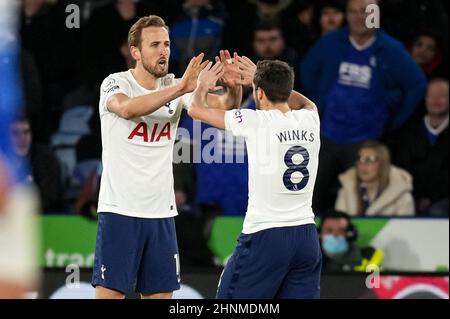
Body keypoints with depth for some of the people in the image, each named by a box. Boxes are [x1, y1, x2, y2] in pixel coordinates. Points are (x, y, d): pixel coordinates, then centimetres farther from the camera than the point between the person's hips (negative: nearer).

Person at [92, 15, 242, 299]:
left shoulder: (176, 87, 7)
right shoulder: (116, 83, -7)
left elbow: (224, 106, -2)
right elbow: (128, 108, -29)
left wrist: (233, 87, -24)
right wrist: (180, 89, -38)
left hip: (162, 213, 5)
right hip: (120, 211, -5)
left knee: (160, 294, 6)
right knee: (110, 293, -7)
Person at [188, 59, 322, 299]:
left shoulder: (257, 122, -9)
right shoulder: (309, 120, 5)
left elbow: (196, 109, 2)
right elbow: (304, 102, 33)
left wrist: (202, 86, 23)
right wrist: (258, 77, 37)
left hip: (265, 234, -5)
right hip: (306, 236, 5)